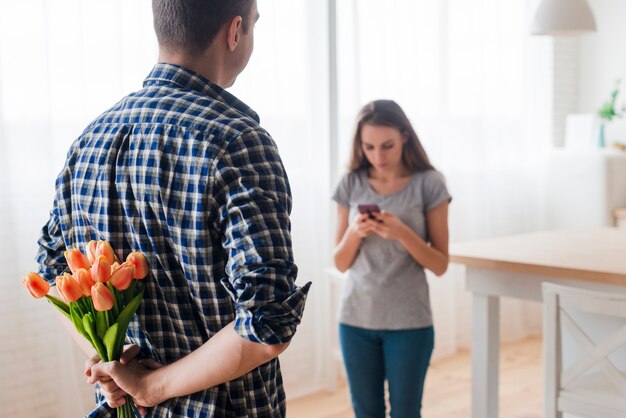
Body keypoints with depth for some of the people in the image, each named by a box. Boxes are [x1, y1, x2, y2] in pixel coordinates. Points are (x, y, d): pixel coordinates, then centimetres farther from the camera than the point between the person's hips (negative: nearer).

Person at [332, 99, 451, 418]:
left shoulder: (428, 183, -6)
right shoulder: (351, 184, 1)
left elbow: (440, 265, -5)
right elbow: (341, 263, 5)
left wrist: (403, 233, -22)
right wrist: (354, 233, -15)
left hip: (409, 321, -2)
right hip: (356, 319, 3)